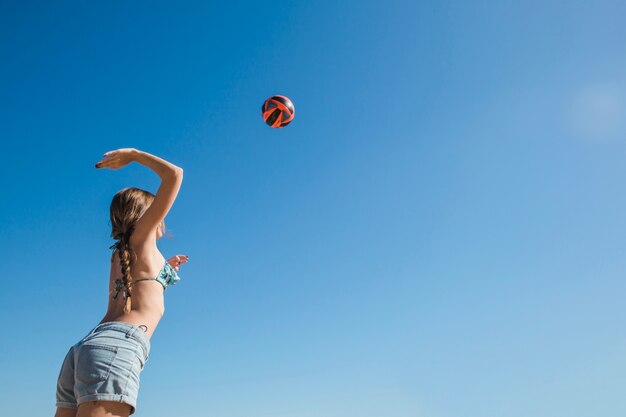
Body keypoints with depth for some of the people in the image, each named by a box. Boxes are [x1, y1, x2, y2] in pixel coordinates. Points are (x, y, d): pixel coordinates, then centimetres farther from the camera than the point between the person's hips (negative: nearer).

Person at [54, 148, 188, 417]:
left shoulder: (119, 253, 31)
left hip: (84, 348, 8)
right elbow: (174, 174, 8)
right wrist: (133, 154, 22)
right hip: (117, 347, -8)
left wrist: (160, 268, 54)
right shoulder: (141, 236, 12)